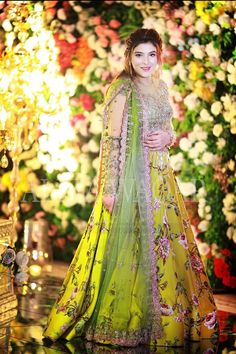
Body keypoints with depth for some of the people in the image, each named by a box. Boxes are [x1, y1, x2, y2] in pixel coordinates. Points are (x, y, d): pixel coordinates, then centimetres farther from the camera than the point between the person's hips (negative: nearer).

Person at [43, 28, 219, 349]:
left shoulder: (160, 87, 11)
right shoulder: (123, 90, -11)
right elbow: (111, 141, -15)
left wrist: (167, 137, -5)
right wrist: (109, 188, -19)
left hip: (160, 177, 7)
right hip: (131, 177, -7)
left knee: (164, 243, 11)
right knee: (129, 245, -2)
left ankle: (166, 316, 24)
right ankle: (119, 321, 10)